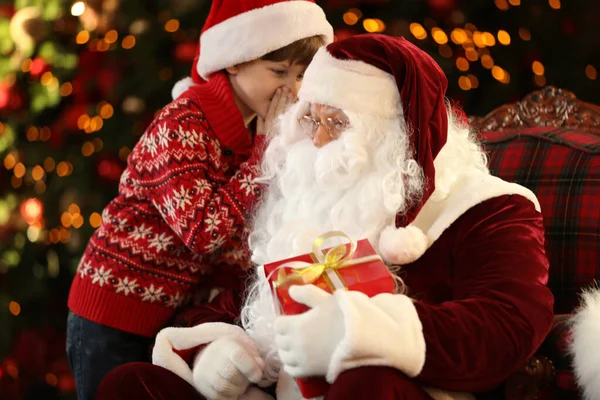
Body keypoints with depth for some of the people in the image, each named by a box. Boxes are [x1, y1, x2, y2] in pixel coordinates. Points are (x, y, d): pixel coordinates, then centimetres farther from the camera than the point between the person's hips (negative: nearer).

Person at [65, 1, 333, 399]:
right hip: (116, 322, -7)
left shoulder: (258, 130, 3)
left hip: (179, 315, 7)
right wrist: (266, 149, -24)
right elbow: (205, 233, -30)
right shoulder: (181, 126, -20)